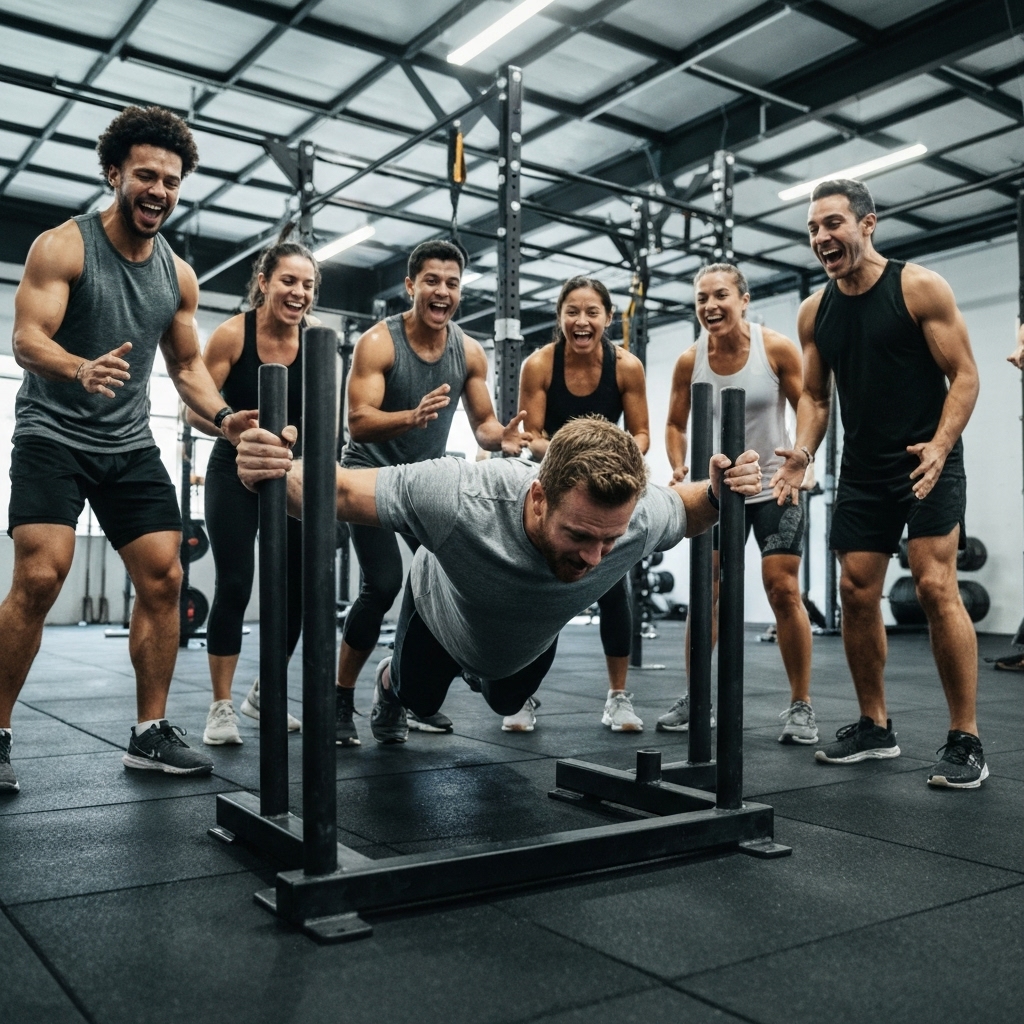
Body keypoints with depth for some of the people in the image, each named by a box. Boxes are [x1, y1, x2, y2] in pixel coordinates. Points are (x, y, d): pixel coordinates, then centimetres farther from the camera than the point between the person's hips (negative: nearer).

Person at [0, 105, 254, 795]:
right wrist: (81, 369, -40)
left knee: (164, 578, -2)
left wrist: (223, 416, -5)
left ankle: (151, 734, 9)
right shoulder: (63, 246, -8)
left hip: (130, 445, 5)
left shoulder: (179, 275, 7)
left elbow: (187, 364, 15)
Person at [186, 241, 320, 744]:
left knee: (297, 587, 5)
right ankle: (221, 707, 5)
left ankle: (264, 694, 25)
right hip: (235, 472, -3)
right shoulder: (232, 334, -15)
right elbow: (196, 411, -14)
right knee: (234, 586, -9)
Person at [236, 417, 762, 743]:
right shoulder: (459, 497, -51)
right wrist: (276, 472, -62)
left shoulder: (639, 518, -40)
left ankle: (483, 677, 69)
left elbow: (685, 508, -15)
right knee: (419, 697, 25)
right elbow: (338, 491, -41)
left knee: (507, 701, 33)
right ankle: (389, 684, 62)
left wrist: (720, 492, -37)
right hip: (442, 613, -3)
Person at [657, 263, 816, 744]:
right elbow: (675, 424, 5)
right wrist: (680, 468, -12)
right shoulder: (689, 361, -7)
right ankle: (693, 696, 14)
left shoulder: (777, 348, -14)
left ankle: (800, 705, 6)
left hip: (774, 487, -2)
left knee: (783, 590, -6)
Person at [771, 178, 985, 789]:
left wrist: (939, 448, -24)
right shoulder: (815, 311, 7)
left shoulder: (920, 288, -8)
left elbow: (964, 375, -9)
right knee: (857, 593, 3)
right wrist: (803, 453, -5)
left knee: (936, 586, -15)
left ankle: (967, 741, -6)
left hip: (928, 460, -5)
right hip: (863, 470, 5)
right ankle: (875, 727, 18)